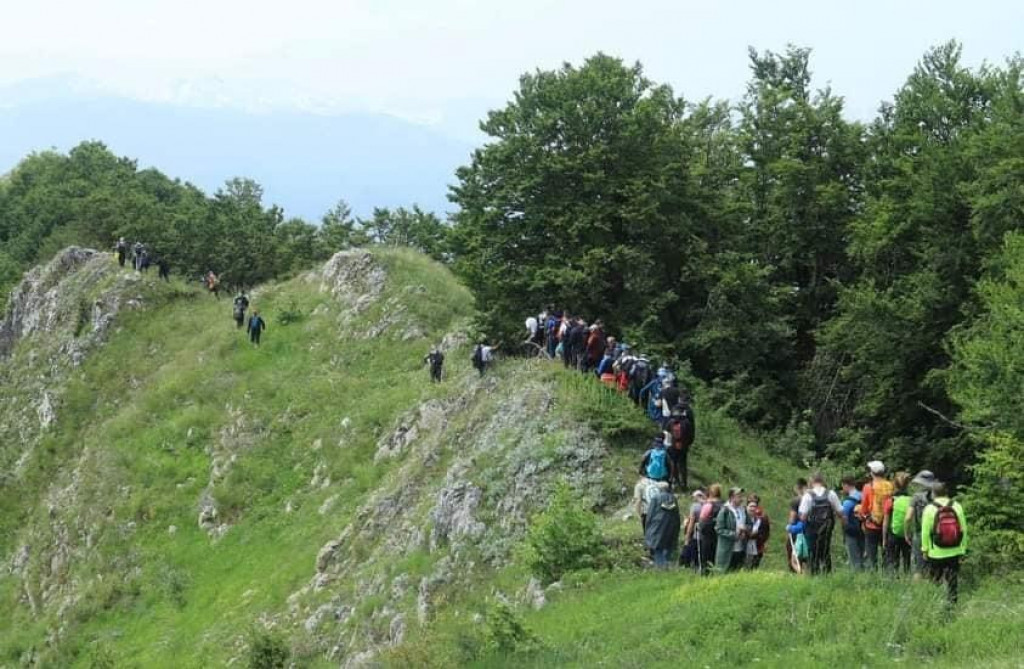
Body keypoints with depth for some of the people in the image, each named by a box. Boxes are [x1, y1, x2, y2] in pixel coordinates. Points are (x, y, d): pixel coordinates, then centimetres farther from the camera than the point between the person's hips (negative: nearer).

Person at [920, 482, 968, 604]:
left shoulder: (929, 509, -8)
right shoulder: (957, 507, 0)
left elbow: (925, 532, -7)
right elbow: (963, 529, 3)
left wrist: (925, 549, 4)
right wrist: (963, 548, 11)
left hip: (936, 553, -3)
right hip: (955, 552, 3)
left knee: (935, 581, 9)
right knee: (952, 580, 10)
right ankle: (952, 601, 10)